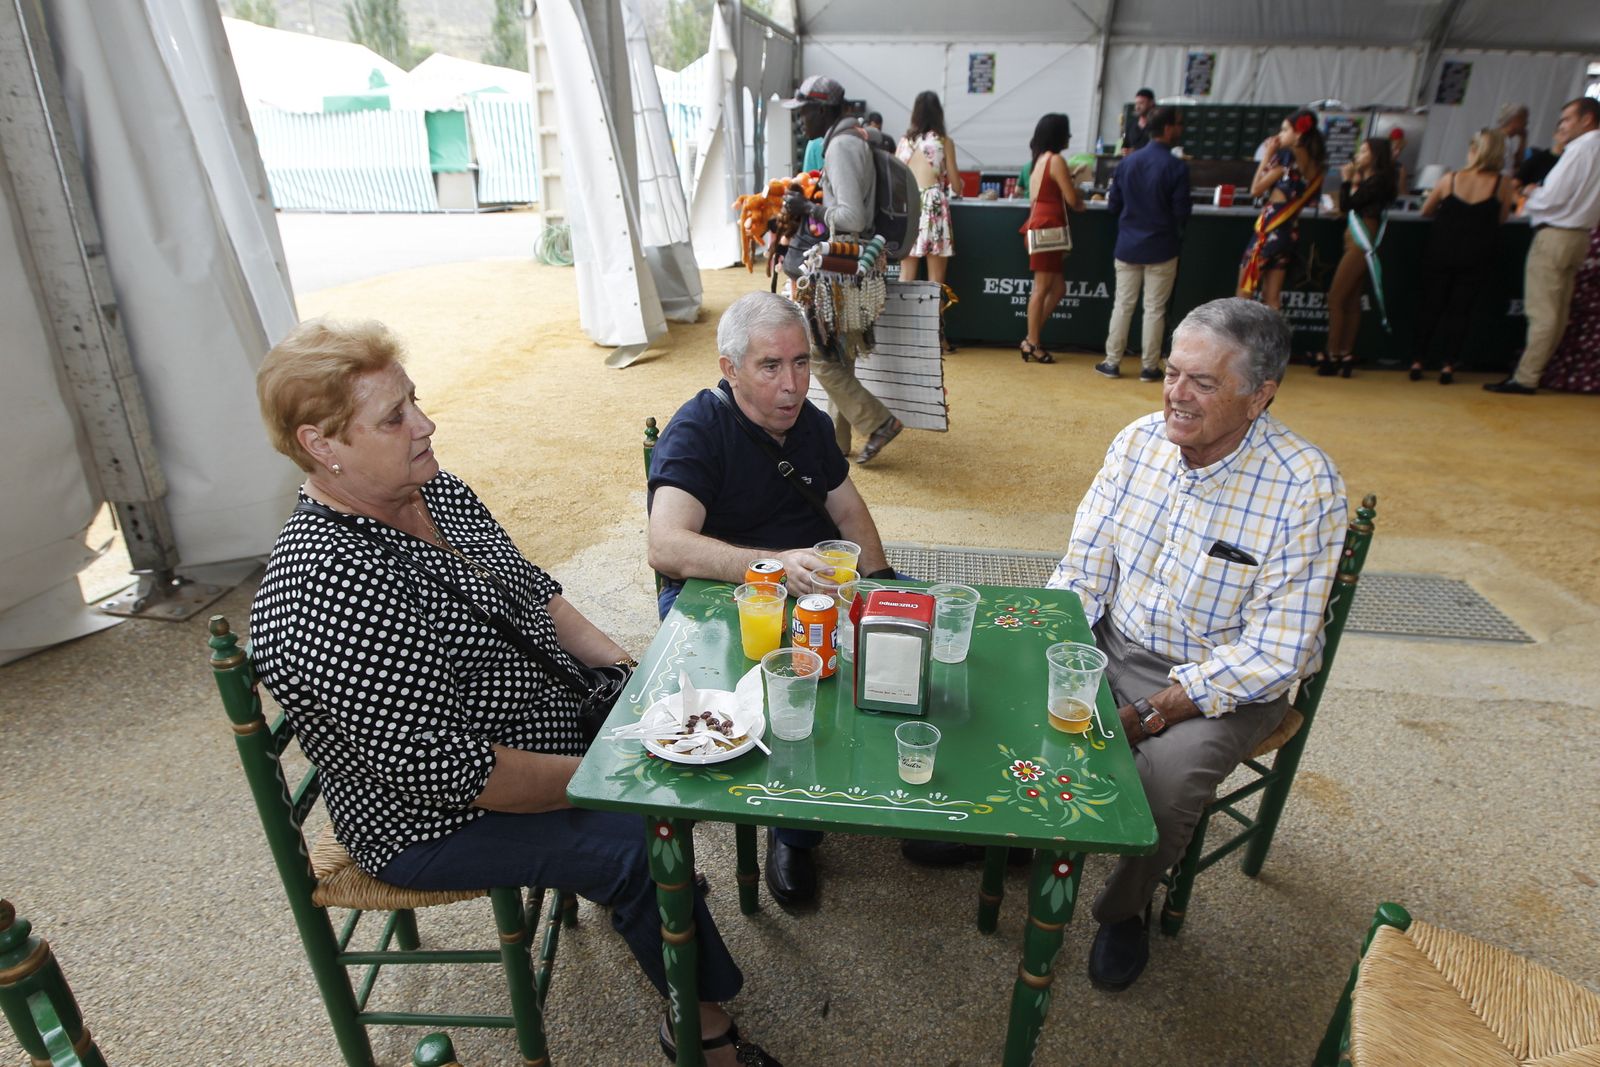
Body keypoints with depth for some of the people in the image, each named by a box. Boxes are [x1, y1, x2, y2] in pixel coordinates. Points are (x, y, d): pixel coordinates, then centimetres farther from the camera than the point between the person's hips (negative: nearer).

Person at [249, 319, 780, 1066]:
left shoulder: (432, 489, -4)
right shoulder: (328, 590, -32)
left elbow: (532, 588, 8)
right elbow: (446, 769, -31)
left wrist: (622, 666, -4)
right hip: (437, 821, -9)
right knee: (642, 843, -19)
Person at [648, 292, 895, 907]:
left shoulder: (810, 422, 11)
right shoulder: (696, 431, -13)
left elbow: (849, 511, 20)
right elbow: (666, 546, -28)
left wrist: (879, 581, 2)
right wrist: (776, 566, -41)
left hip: (821, 587, 7)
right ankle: (795, 832, -7)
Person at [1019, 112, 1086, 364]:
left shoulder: (1040, 159, 16)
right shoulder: (1056, 160, -10)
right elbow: (1072, 200, -9)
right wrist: (1081, 203, 12)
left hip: (1040, 226, 9)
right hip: (1048, 228, -9)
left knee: (1057, 288, 10)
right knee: (1042, 289, -4)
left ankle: (1031, 339, 11)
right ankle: (1033, 343, 1)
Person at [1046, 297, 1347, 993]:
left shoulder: (1306, 488, -19)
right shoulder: (1140, 441, -5)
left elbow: (1273, 654, -20)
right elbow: (1082, 571, 0)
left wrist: (1146, 716, -25)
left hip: (1223, 682, -4)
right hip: (1112, 644, 4)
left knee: (1170, 772, -29)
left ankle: (1126, 907, 5)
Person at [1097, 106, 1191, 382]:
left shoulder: (1127, 162, 1)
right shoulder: (1177, 167, -12)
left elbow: (1112, 206, 6)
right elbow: (1181, 212, -8)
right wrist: (1176, 235, 12)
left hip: (1127, 246, 3)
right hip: (1161, 249, -3)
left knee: (1122, 305, 10)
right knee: (1154, 309, 4)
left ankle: (1112, 362, 12)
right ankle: (1149, 367, 10)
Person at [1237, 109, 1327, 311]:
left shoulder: (1288, 155, -9)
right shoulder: (1314, 165, 11)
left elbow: (1256, 189, -8)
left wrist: (1268, 155, 2)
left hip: (1271, 227, -7)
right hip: (1291, 230, 7)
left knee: (1243, 294, -1)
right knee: (1271, 300, 10)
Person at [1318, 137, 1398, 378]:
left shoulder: (1378, 179, -9)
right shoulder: (1366, 179, 18)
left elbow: (1347, 205, -14)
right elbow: (1346, 207, 13)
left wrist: (1347, 181, -3)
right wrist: (1351, 182, 9)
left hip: (1362, 244, -9)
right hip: (1355, 243, 9)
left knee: (1336, 298, -9)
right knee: (1351, 300, 7)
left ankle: (1333, 356, -8)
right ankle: (1345, 355, 8)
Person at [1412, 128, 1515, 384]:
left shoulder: (1450, 178, -3)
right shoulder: (1502, 184, -6)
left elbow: (1426, 211, 8)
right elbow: (1501, 219, 3)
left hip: (1440, 252, 1)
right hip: (1476, 256, 0)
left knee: (1431, 307, 9)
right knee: (1460, 310, 5)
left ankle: (1418, 362, 8)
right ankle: (1447, 365, 2)